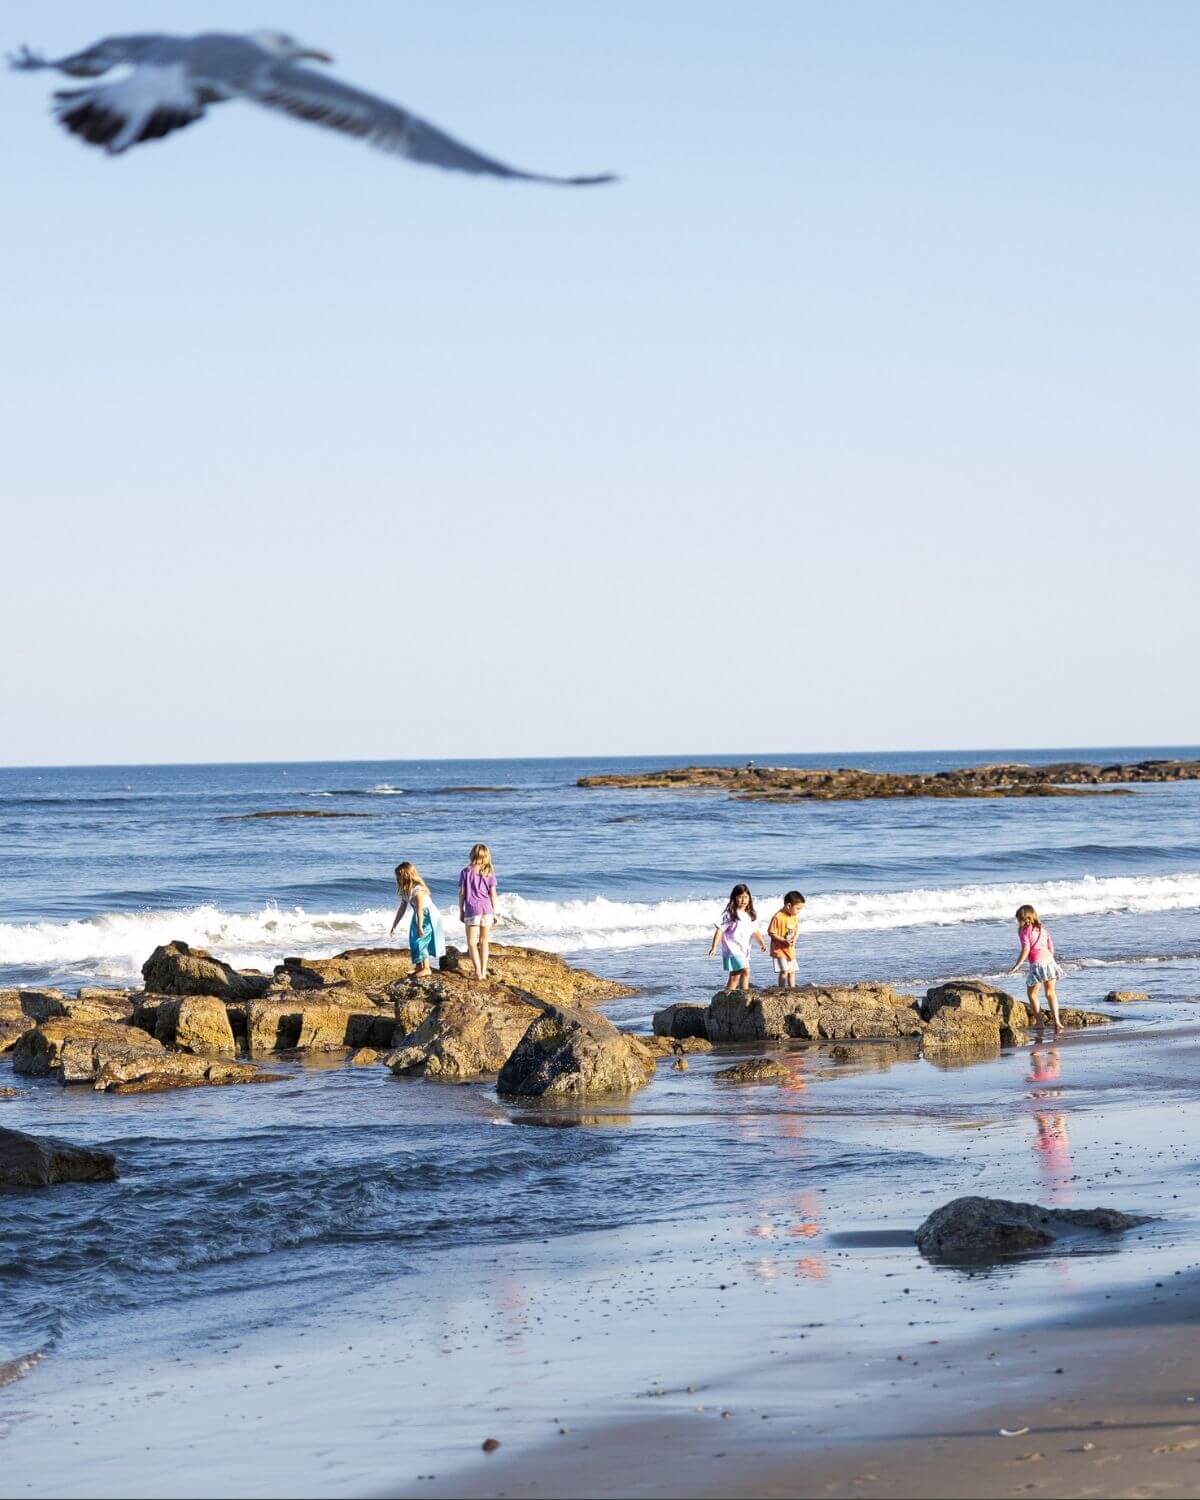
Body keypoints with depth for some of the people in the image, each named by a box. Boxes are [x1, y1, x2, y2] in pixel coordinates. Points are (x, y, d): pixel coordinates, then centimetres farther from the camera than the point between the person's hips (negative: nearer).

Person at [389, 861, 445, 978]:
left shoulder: (417, 890, -28)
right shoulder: (405, 891, 0)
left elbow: (419, 909, -26)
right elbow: (402, 908, 8)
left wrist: (420, 927, -23)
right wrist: (394, 926, 10)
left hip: (429, 917, -9)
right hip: (420, 917, 9)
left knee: (420, 941, -10)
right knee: (414, 941, 11)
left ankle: (426, 968, -1)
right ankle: (418, 967, 21)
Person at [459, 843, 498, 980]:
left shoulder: (466, 871, -2)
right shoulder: (489, 872, 2)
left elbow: (461, 893, -1)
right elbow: (492, 894, 1)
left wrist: (461, 911, 8)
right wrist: (494, 912, 9)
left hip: (472, 909, -2)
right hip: (487, 908, 2)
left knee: (471, 943, 0)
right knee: (484, 942, 12)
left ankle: (478, 971, -13)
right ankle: (483, 972, 12)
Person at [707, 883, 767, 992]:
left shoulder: (751, 915, 10)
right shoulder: (729, 914, -10)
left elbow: (755, 931, 13)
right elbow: (720, 930, -10)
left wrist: (762, 943, -4)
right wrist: (714, 947, -16)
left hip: (744, 950, 7)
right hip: (732, 949, -7)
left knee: (735, 976, 10)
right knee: (745, 971, -21)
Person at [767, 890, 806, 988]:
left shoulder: (794, 917, 3)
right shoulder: (778, 917, -20)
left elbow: (796, 929, 15)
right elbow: (771, 933, -18)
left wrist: (794, 939, -5)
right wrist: (784, 941, -25)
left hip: (790, 950, 8)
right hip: (779, 950, -8)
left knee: (792, 971, 12)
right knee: (784, 971, -15)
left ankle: (792, 989, 21)